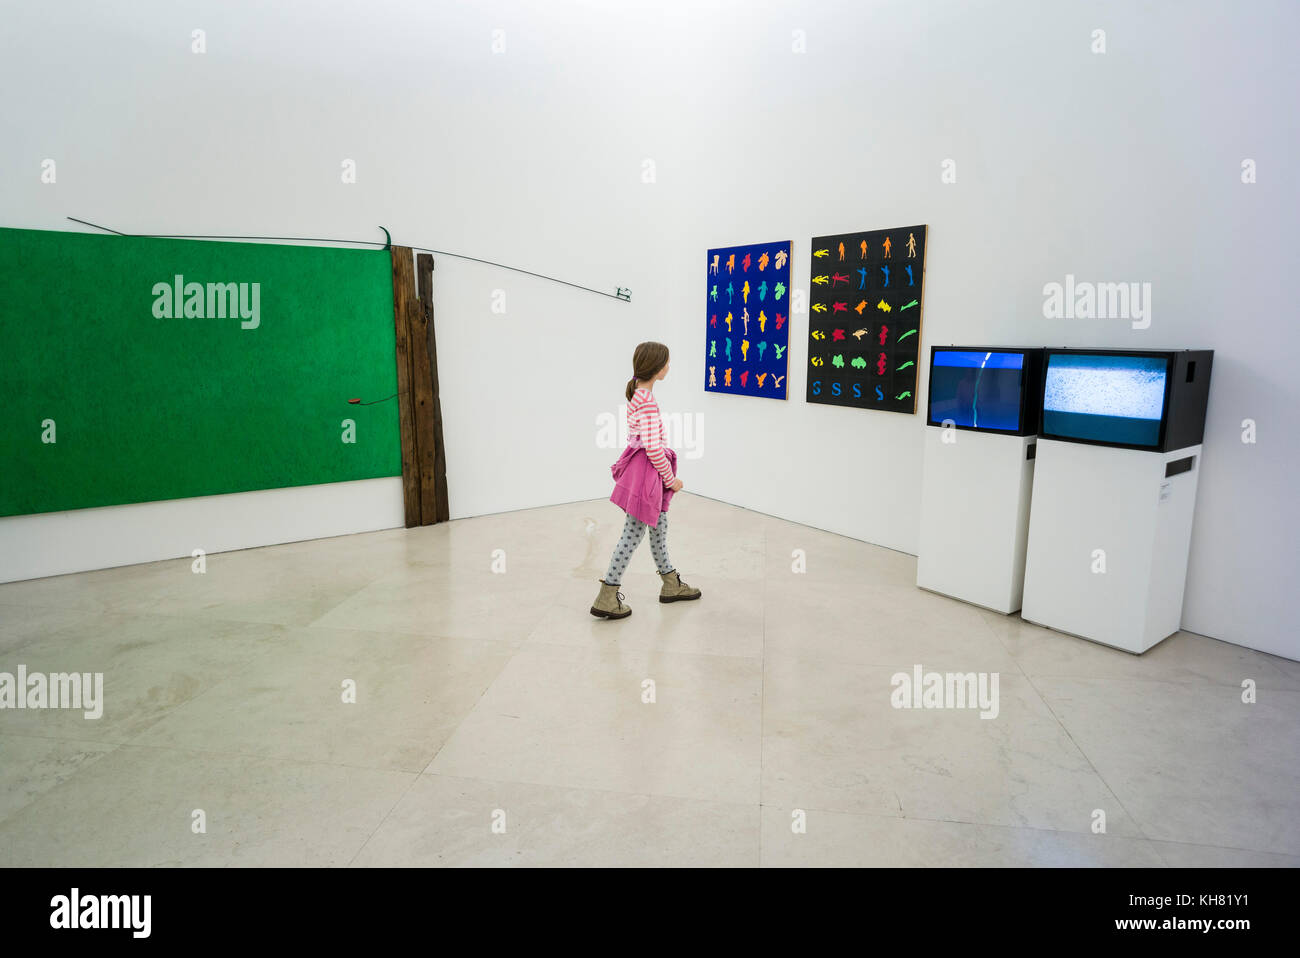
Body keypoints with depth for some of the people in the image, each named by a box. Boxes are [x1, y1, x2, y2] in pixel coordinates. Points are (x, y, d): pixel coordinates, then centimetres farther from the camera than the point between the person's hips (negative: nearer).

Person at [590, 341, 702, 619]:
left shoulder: (636, 391, 8)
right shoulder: (648, 403, -22)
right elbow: (653, 448, -25)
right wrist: (671, 479, -12)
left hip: (639, 463, 10)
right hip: (647, 470, -10)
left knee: (659, 526, 19)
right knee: (633, 535, -3)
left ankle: (671, 585, 33)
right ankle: (607, 598, 4)